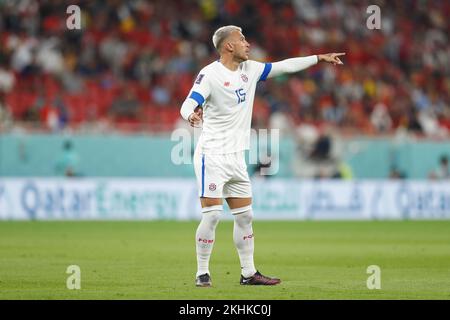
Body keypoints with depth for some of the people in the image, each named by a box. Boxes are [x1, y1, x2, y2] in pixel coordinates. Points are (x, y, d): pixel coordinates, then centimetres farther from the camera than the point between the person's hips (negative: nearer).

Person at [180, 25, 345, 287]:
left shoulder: (249, 69, 9)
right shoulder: (210, 74, -13)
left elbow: (284, 66, 19)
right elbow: (188, 104, -22)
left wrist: (319, 58, 19)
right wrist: (192, 116, -45)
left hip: (236, 157, 7)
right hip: (212, 155, -7)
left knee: (245, 216, 9)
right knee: (212, 215, -12)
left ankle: (249, 273, 16)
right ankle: (202, 273, -3)